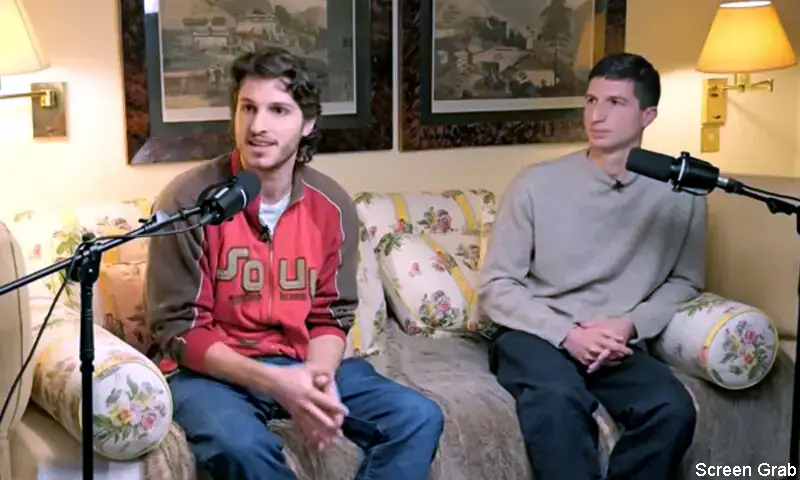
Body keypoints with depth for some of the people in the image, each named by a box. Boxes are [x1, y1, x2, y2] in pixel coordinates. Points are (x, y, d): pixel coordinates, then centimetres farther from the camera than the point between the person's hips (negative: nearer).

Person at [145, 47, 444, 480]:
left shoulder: (333, 207, -2)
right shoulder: (190, 199, -14)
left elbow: (330, 317, 5)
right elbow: (179, 329, -13)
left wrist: (317, 378, -18)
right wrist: (272, 382, -26)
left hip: (298, 365, 4)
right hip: (211, 370, -4)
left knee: (419, 418, -11)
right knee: (238, 443, -37)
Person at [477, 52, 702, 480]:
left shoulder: (680, 193, 0)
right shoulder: (536, 184, -4)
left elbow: (685, 281, 11)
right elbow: (495, 287, -2)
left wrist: (630, 325, -8)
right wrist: (566, 333, -15)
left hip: (617, 345, 2)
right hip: (534, 334, -2)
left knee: (673, 410, -28)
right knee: (558, 399, -36)